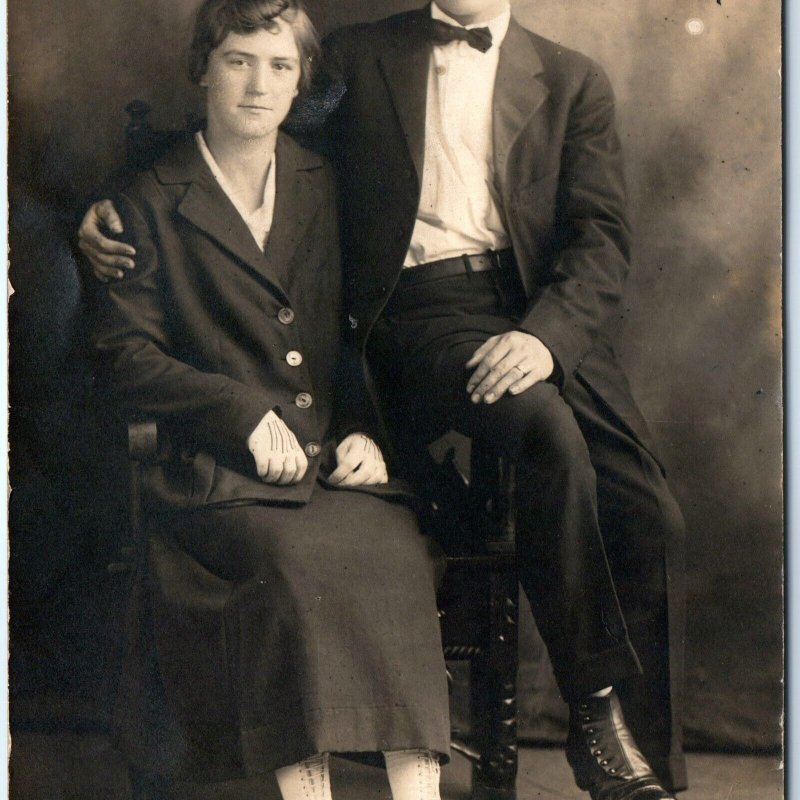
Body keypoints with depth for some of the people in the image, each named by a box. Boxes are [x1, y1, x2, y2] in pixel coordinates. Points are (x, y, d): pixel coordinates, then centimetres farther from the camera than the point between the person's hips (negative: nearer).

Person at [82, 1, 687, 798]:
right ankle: (595, 707, -20)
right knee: (549, 427, -32)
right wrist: (117, 214, 4)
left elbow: (602, 238, 5)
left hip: (547, 317, 2)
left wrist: (545, 333, -15)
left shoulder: (572, 81, 16)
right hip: (420, 308, -2)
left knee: (650, 515, -18)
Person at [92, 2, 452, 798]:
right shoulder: (153, 205, 9)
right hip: (223, 468, -2)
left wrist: (366, 431, 1)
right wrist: (245, 412, -10)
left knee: (396, 552, -30)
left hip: (342, 458, 3)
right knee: (295, 556, -34)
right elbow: (127, 357, 2)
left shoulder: (330, 188, 18)